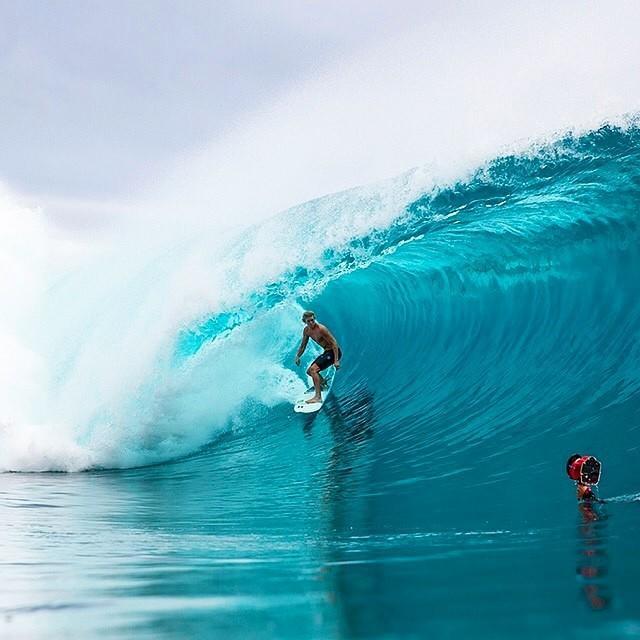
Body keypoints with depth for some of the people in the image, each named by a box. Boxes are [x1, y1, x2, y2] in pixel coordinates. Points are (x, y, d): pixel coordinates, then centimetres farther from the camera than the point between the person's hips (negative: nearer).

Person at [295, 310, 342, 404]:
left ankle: (318, 397, -25)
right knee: (309, 371, 17)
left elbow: (334, 343, -23)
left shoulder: (321, 329, -23)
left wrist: (336, 360, -26)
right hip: (326, 352, 9)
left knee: (313, 369, -22)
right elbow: (303, 345, 19)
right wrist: (297, 356, 10)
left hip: (333, 352, -9)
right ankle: (324, 384, 42)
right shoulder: (306, 330, 1)